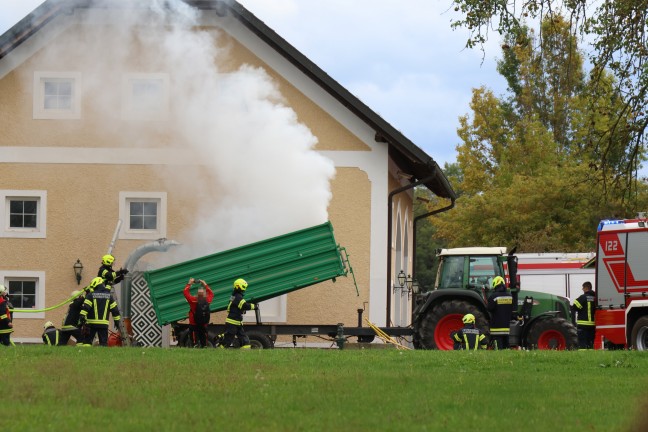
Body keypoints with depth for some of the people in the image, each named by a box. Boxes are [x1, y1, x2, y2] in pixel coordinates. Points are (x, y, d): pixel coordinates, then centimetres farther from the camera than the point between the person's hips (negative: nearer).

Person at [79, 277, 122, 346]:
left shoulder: (91, 295, -2)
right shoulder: (109, 296, 8)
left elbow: (85, 307, -12)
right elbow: (115, 310, 10)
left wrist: (81, 317, -12)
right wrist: (117, 322, 17)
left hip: (91, 323, -2)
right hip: (104, 324, 2)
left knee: (87, 341, 5)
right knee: (103, 342, 3)